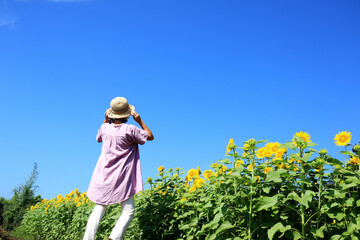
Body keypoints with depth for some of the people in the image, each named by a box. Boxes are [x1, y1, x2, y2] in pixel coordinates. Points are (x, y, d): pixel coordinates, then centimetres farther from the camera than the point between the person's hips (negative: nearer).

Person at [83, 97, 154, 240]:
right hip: (122, 179, -5)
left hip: (104, 177, 5)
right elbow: (150, 137, 2)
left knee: (98, 210, 9)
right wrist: (140, 121, 2)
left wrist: (106, 120, 18)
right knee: (128, 212, 0)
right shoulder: (130, 130, -12)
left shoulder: (105, 128, 2)